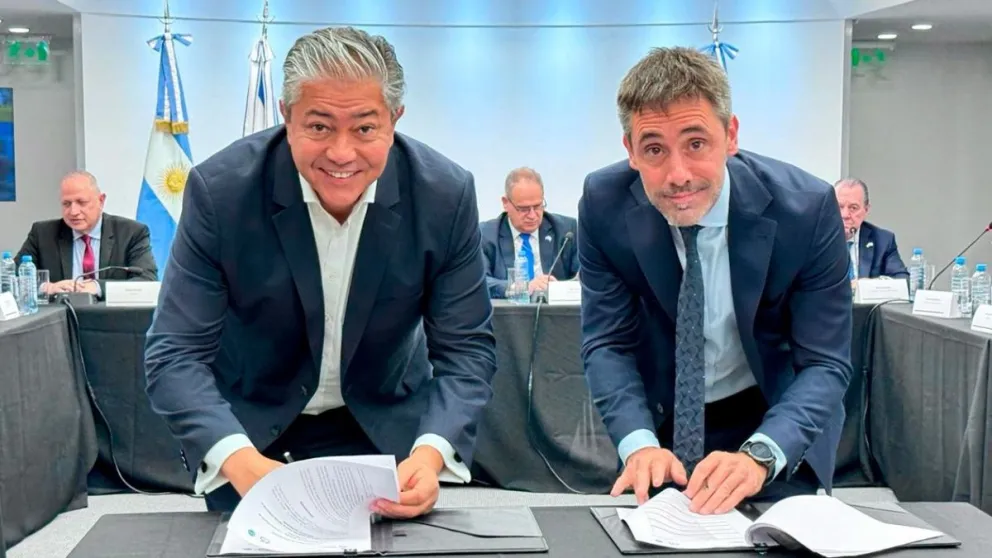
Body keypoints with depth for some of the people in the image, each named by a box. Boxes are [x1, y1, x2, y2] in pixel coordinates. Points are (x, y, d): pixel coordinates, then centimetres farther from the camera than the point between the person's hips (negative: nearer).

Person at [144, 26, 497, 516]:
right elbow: (176, 352, -22)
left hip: (384, 425, 1)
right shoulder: (221, 190, -24)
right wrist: (238, 457, -41)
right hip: (249, 425, 0)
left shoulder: (445, 195, -20)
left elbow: (465, 348, -14)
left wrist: (431, 452, -34)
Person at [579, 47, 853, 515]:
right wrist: (639, 442, -29)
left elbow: (825, 364, -19)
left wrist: (759, 454, -36)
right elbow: (607, 343, -11)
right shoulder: (604, 204, -17)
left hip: (775, 427, -1)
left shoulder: (805, 208, -22)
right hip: (661, 421, 1)